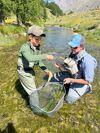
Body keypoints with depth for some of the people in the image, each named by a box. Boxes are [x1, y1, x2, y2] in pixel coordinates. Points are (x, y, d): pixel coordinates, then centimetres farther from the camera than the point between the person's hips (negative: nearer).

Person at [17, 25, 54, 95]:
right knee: (33, 90, 1)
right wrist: (45, 56, -47)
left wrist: (46, 70, -12)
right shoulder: (25, 47, -27)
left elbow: (39, 61, 0)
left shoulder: (37, 48, -5)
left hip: (31, 70, 7)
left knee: (33, 89, 24)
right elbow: (30, 58, -48)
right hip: (24, 71, -7)